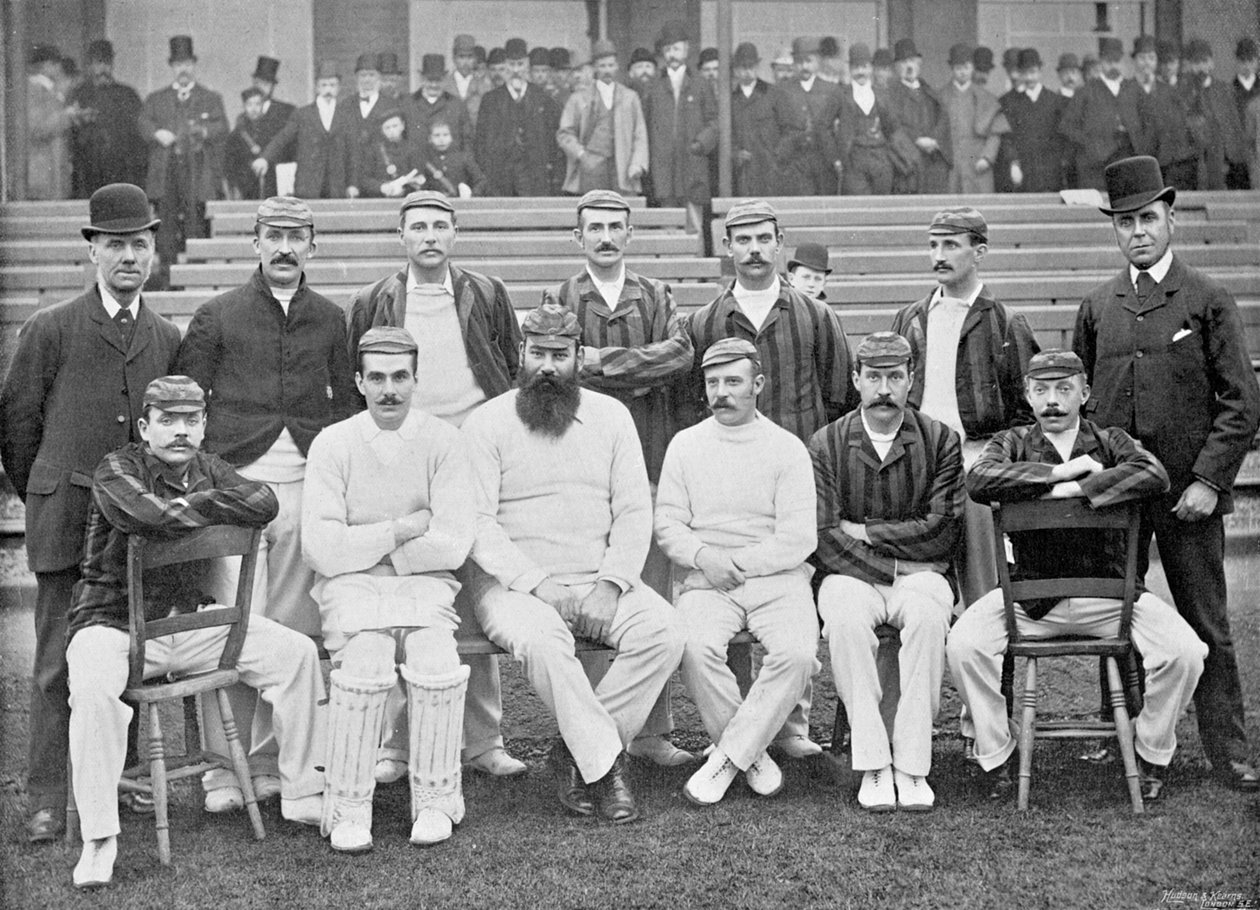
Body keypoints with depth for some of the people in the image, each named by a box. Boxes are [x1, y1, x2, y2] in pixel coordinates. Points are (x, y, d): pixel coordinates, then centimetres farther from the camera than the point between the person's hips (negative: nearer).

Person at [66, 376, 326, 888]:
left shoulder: (208, 470, 8)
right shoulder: (116, 471, -9)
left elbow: (265, 504, -11)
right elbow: (151, 517, -31)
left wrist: (193, 503, -15)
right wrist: (212, 508, -15)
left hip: (191, 621, 5)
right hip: (114, 624, -5)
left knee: (296, 652, -6)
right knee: (93, 689, -37)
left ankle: (303, 797, 3)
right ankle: (98, 840, -26)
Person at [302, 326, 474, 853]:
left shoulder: (443, 441, 1)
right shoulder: (333, 444, 1)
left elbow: (453, 546, -8)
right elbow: (321, 548, -9)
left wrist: (364, 544, -6)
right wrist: (402, 530, -10)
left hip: (425, 585, 1)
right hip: (351, 588, 0)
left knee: (436, 663, -28)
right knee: (366, 665, -29)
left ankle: (435, 799, -10)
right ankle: (348, 808, -16)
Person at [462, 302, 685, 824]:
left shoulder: (611, 416, 12)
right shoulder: (487, 423, 1)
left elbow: (635, 511, 6)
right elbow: (478, 523, -7)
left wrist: (612, 582, -10)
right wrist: (537, 582, -18)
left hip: (600, 582, 3)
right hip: (513, 582, -3)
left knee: (663, 634, -23)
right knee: (542, 641, -35)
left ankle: (577, 754, -12)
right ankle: (606, 762, -22)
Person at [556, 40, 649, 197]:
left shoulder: (630, 97, 18)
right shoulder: (578, 99, 13)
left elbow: (640, 135, 13)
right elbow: (564, 134, 10)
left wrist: (637, 164, -2)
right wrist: (581, 154, -7)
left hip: (623, 174, 1)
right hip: (590, 170, -1)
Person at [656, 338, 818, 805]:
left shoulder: (788, 448, 5)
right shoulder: (685, 444, 13)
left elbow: (798, 540, -2)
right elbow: (667, 524, 7)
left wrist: (736, 562, -11)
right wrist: (703, 556, -13)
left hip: (777, 578, -1)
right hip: (707, 581, 1)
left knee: (797, 652, -30)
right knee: (696, 648, -30)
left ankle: (726, 757, -16)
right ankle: (752, 755, -10)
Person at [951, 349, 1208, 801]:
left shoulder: (1110, 441, 6)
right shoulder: (1013, 443, 7)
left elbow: (1154, 475, -16)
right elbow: (979, 481, -17)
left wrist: (1073, 490, -22)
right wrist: (1058, 471, -18)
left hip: (1108, 592, 0)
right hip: (1030, 593, 0)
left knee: (1185, 652, -19)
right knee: (963, 644, -23)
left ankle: (1153, 755, 7)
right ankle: (996, 756, -2)